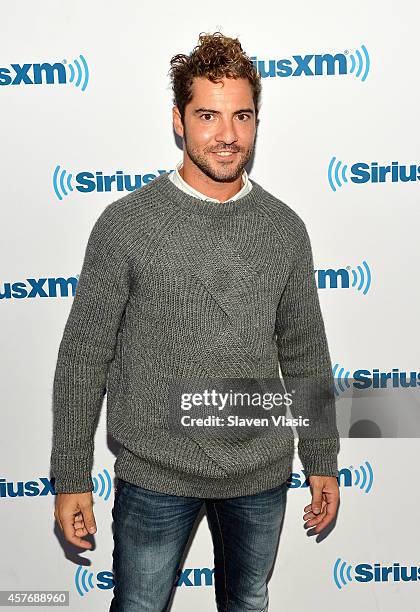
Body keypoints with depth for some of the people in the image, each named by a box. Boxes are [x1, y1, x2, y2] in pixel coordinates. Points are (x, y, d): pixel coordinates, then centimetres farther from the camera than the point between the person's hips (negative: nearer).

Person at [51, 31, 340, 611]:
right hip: (156, 475, -3)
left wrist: (322, 461, 8)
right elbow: (83, 358, -7)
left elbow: (306, 355, 6)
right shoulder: (126, 224, -11)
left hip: (262, 476, 3)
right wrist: (71, 479, -6)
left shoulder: (285, 228, -1)